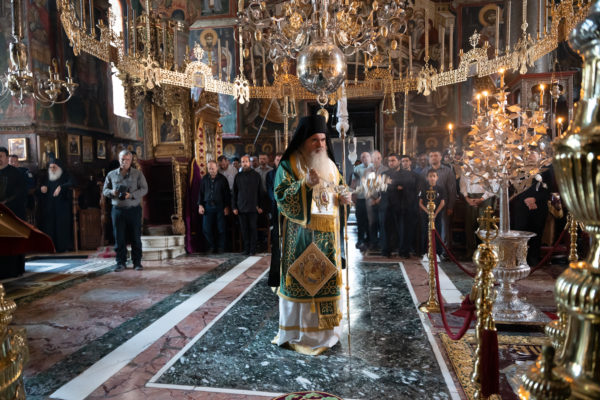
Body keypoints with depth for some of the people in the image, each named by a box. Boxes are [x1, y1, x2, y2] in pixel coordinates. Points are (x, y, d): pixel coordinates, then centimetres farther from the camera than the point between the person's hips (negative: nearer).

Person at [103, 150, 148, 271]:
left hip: (134, 210, -1)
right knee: (119, 238, 3)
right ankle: (121, 263, 14)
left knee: (136, 237, 2)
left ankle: (137, 262, 12)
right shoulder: (111, 174, 9)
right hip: (118, 210, 2)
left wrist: (131, 195, -19)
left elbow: (144, 189, -4)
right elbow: (104, 190, 13)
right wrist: (112, 192, -10)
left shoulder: (138, 174, 3)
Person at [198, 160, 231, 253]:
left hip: (220, 206, -2)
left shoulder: (222, 179, 0)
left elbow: (227, 194, 2)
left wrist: (226, 207, -2)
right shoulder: (204, 179, 8)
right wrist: (200, 205, 4)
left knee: (221, 228, 0)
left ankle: (220, 248, 13)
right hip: (208, 206, 2)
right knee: (206, 228, 0)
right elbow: (201, 193, 12)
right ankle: (212, 246, 18)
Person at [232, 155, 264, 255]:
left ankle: (252, 249, 7)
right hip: (241, 208, 2)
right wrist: (234, 207, 3)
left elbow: (260, 192, 5)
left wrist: (260, 206, -2)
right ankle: (246, 249, 11)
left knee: (252, 228, 1)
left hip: (253, 207, -2)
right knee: (244, 229, 3)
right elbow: (234, 193, 11)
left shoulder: (256, 175, 4)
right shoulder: (238, 176, 9)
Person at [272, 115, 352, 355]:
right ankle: (297, 333, 13)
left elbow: (340, 189, 19)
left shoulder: (329, 164, 13)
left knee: (327, 277, 10)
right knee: (300, 279, -1)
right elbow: (281, 195, -12)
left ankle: (324, 329, 25)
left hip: (327, 235, 6)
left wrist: (343, 198, -3)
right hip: (301, 234, -5)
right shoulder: (289, 164, -4)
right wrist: (306, 184, -24)